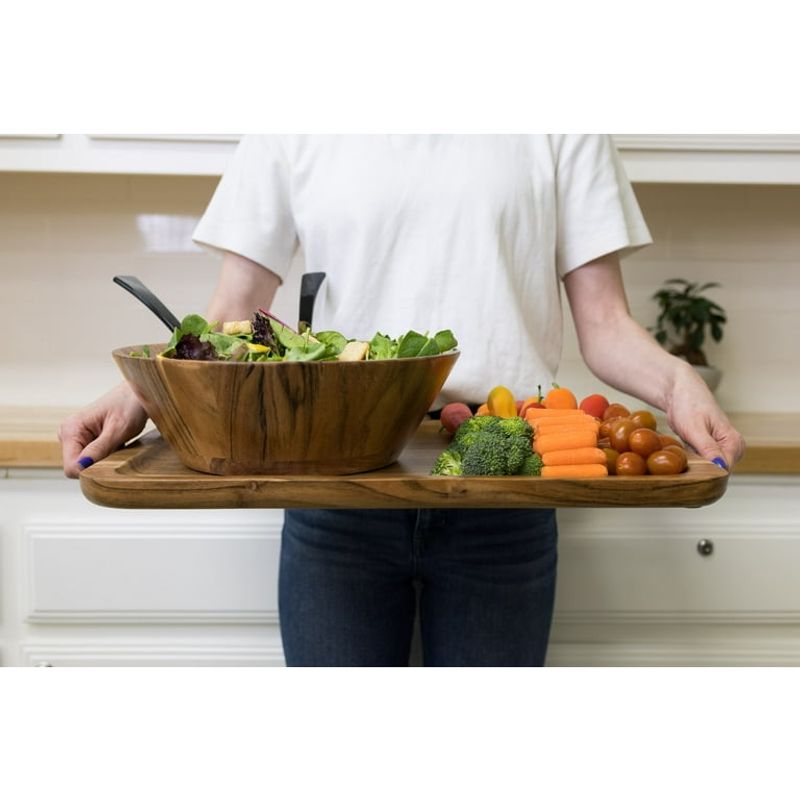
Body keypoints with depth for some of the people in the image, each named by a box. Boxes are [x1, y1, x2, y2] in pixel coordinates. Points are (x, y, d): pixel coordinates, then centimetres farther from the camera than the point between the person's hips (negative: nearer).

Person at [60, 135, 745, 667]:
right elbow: (230, 316, 5)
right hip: (336, 500, 0)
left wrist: (676, 380, -16)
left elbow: (604, 324, 4)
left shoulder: (562, 137, 7)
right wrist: (140, 393, -14)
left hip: (502, 505, 1)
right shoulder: (293, 134, 8)